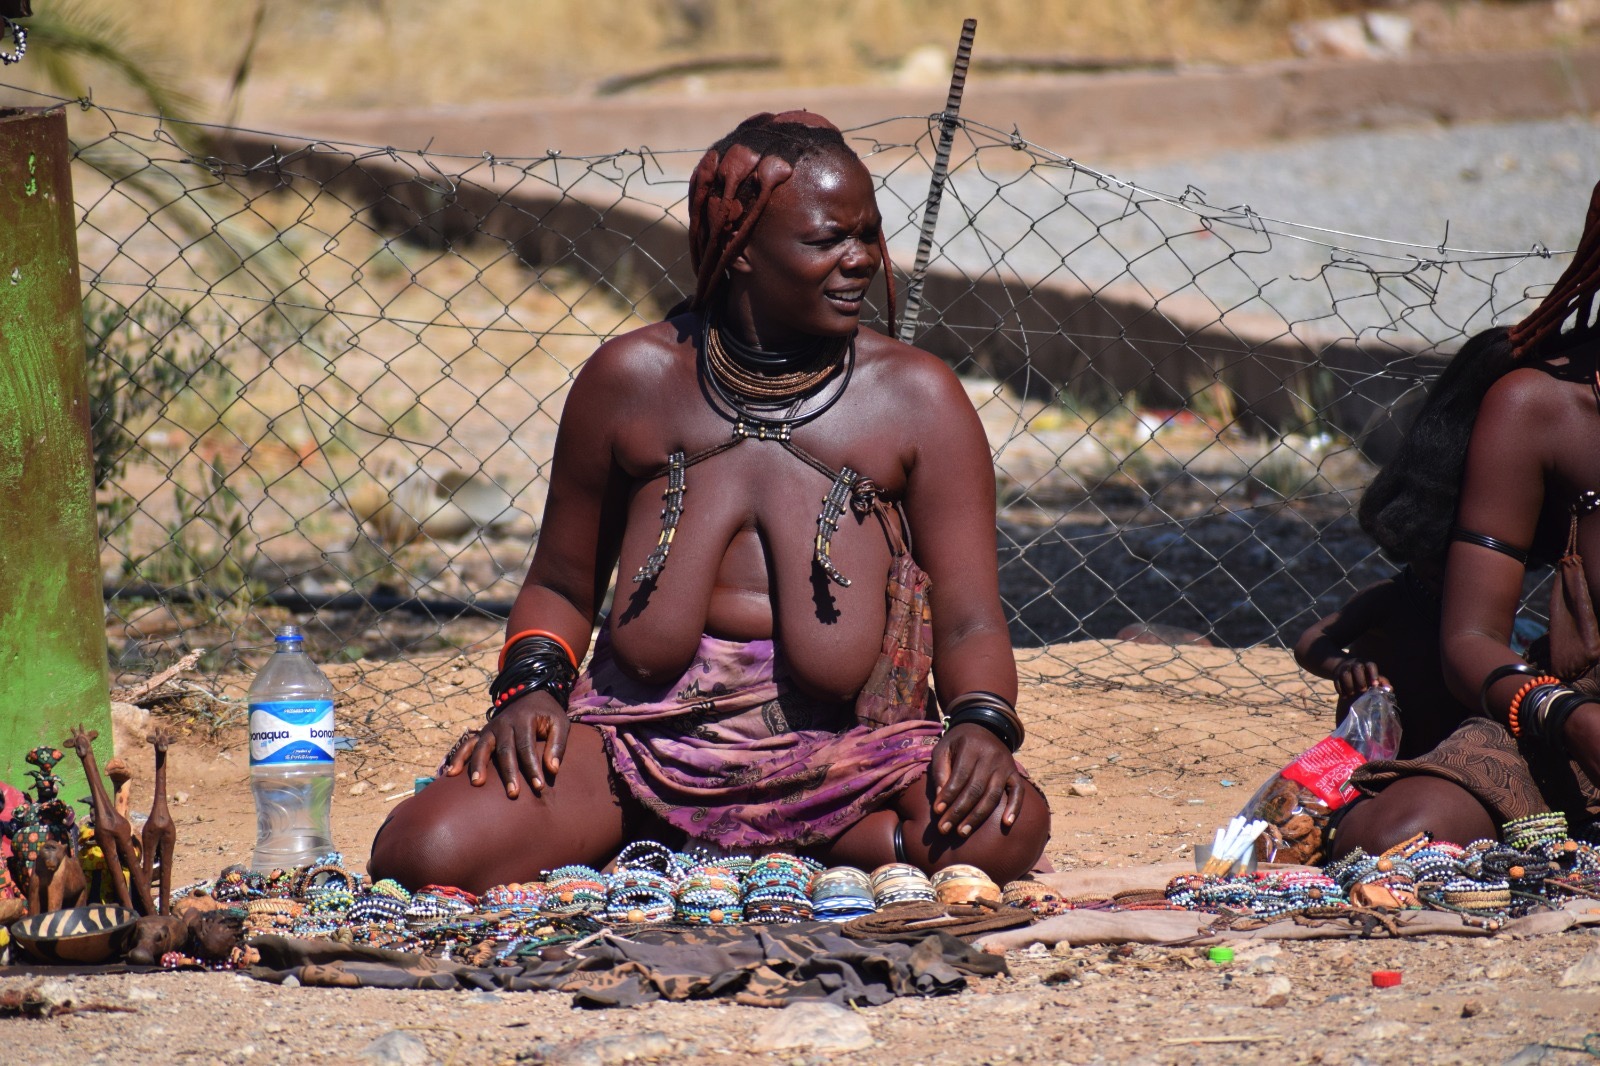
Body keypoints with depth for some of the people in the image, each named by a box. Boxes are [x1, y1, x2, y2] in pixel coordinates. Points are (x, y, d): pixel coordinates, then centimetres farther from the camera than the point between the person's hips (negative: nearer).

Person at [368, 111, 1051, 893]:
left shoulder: (915, 398, 5)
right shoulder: (634, 378, 7)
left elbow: (969, 619, 1)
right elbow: (562, 584, 18)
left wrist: (982, 723, -21)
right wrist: (529, 687, -3)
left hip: (839, 756, 0)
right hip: (646, 734, 1)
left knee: (1003, 827, -33)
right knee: (423, 854, -24)